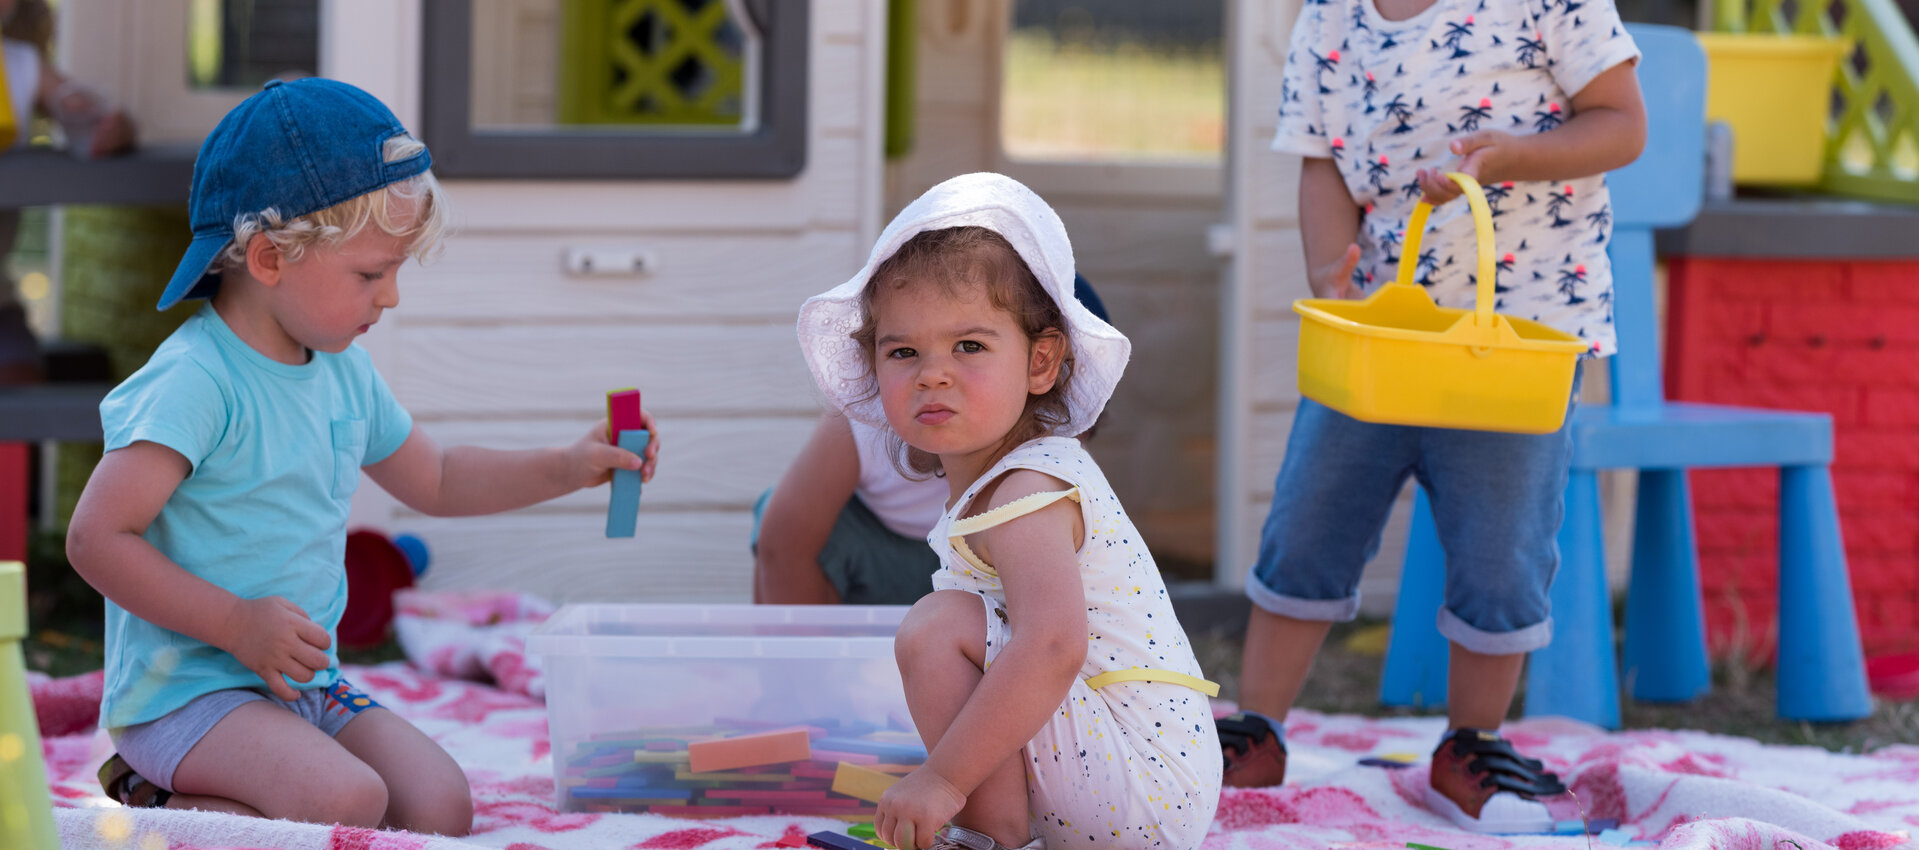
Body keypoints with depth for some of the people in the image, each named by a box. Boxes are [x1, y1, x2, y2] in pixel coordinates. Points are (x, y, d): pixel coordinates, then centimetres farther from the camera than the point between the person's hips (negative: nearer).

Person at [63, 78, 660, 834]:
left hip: (305, 685, 9)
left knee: (441, 805, -9)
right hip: (187, 688, -9)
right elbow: (97, 537, -21)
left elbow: (433, 480, 30)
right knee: (347, 802, -31)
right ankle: (152, 810, -10)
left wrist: (566, 468, 17)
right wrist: (238, 623, -21)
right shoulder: (196, 381, -17)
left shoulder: (344, 375, 12)